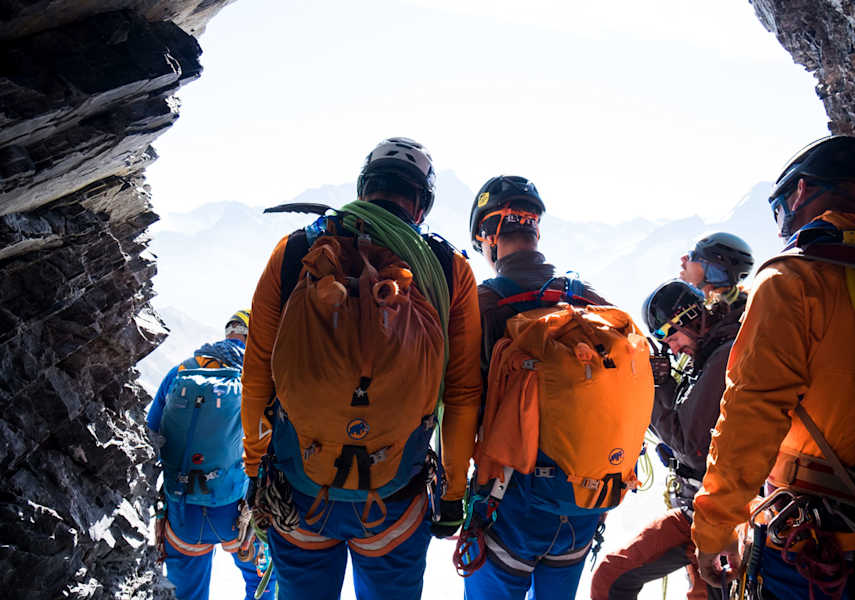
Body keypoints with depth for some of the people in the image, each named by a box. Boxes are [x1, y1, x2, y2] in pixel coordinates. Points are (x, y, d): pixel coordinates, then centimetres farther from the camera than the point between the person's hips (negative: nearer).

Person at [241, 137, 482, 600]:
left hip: (297, 494, 1)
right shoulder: (450, 271, -8)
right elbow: (463, 396, -5)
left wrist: (254, 471, 10)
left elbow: (256, 378, -3)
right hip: (395, 506, 0)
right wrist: (453, 492, 7)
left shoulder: (293, 253, -6)